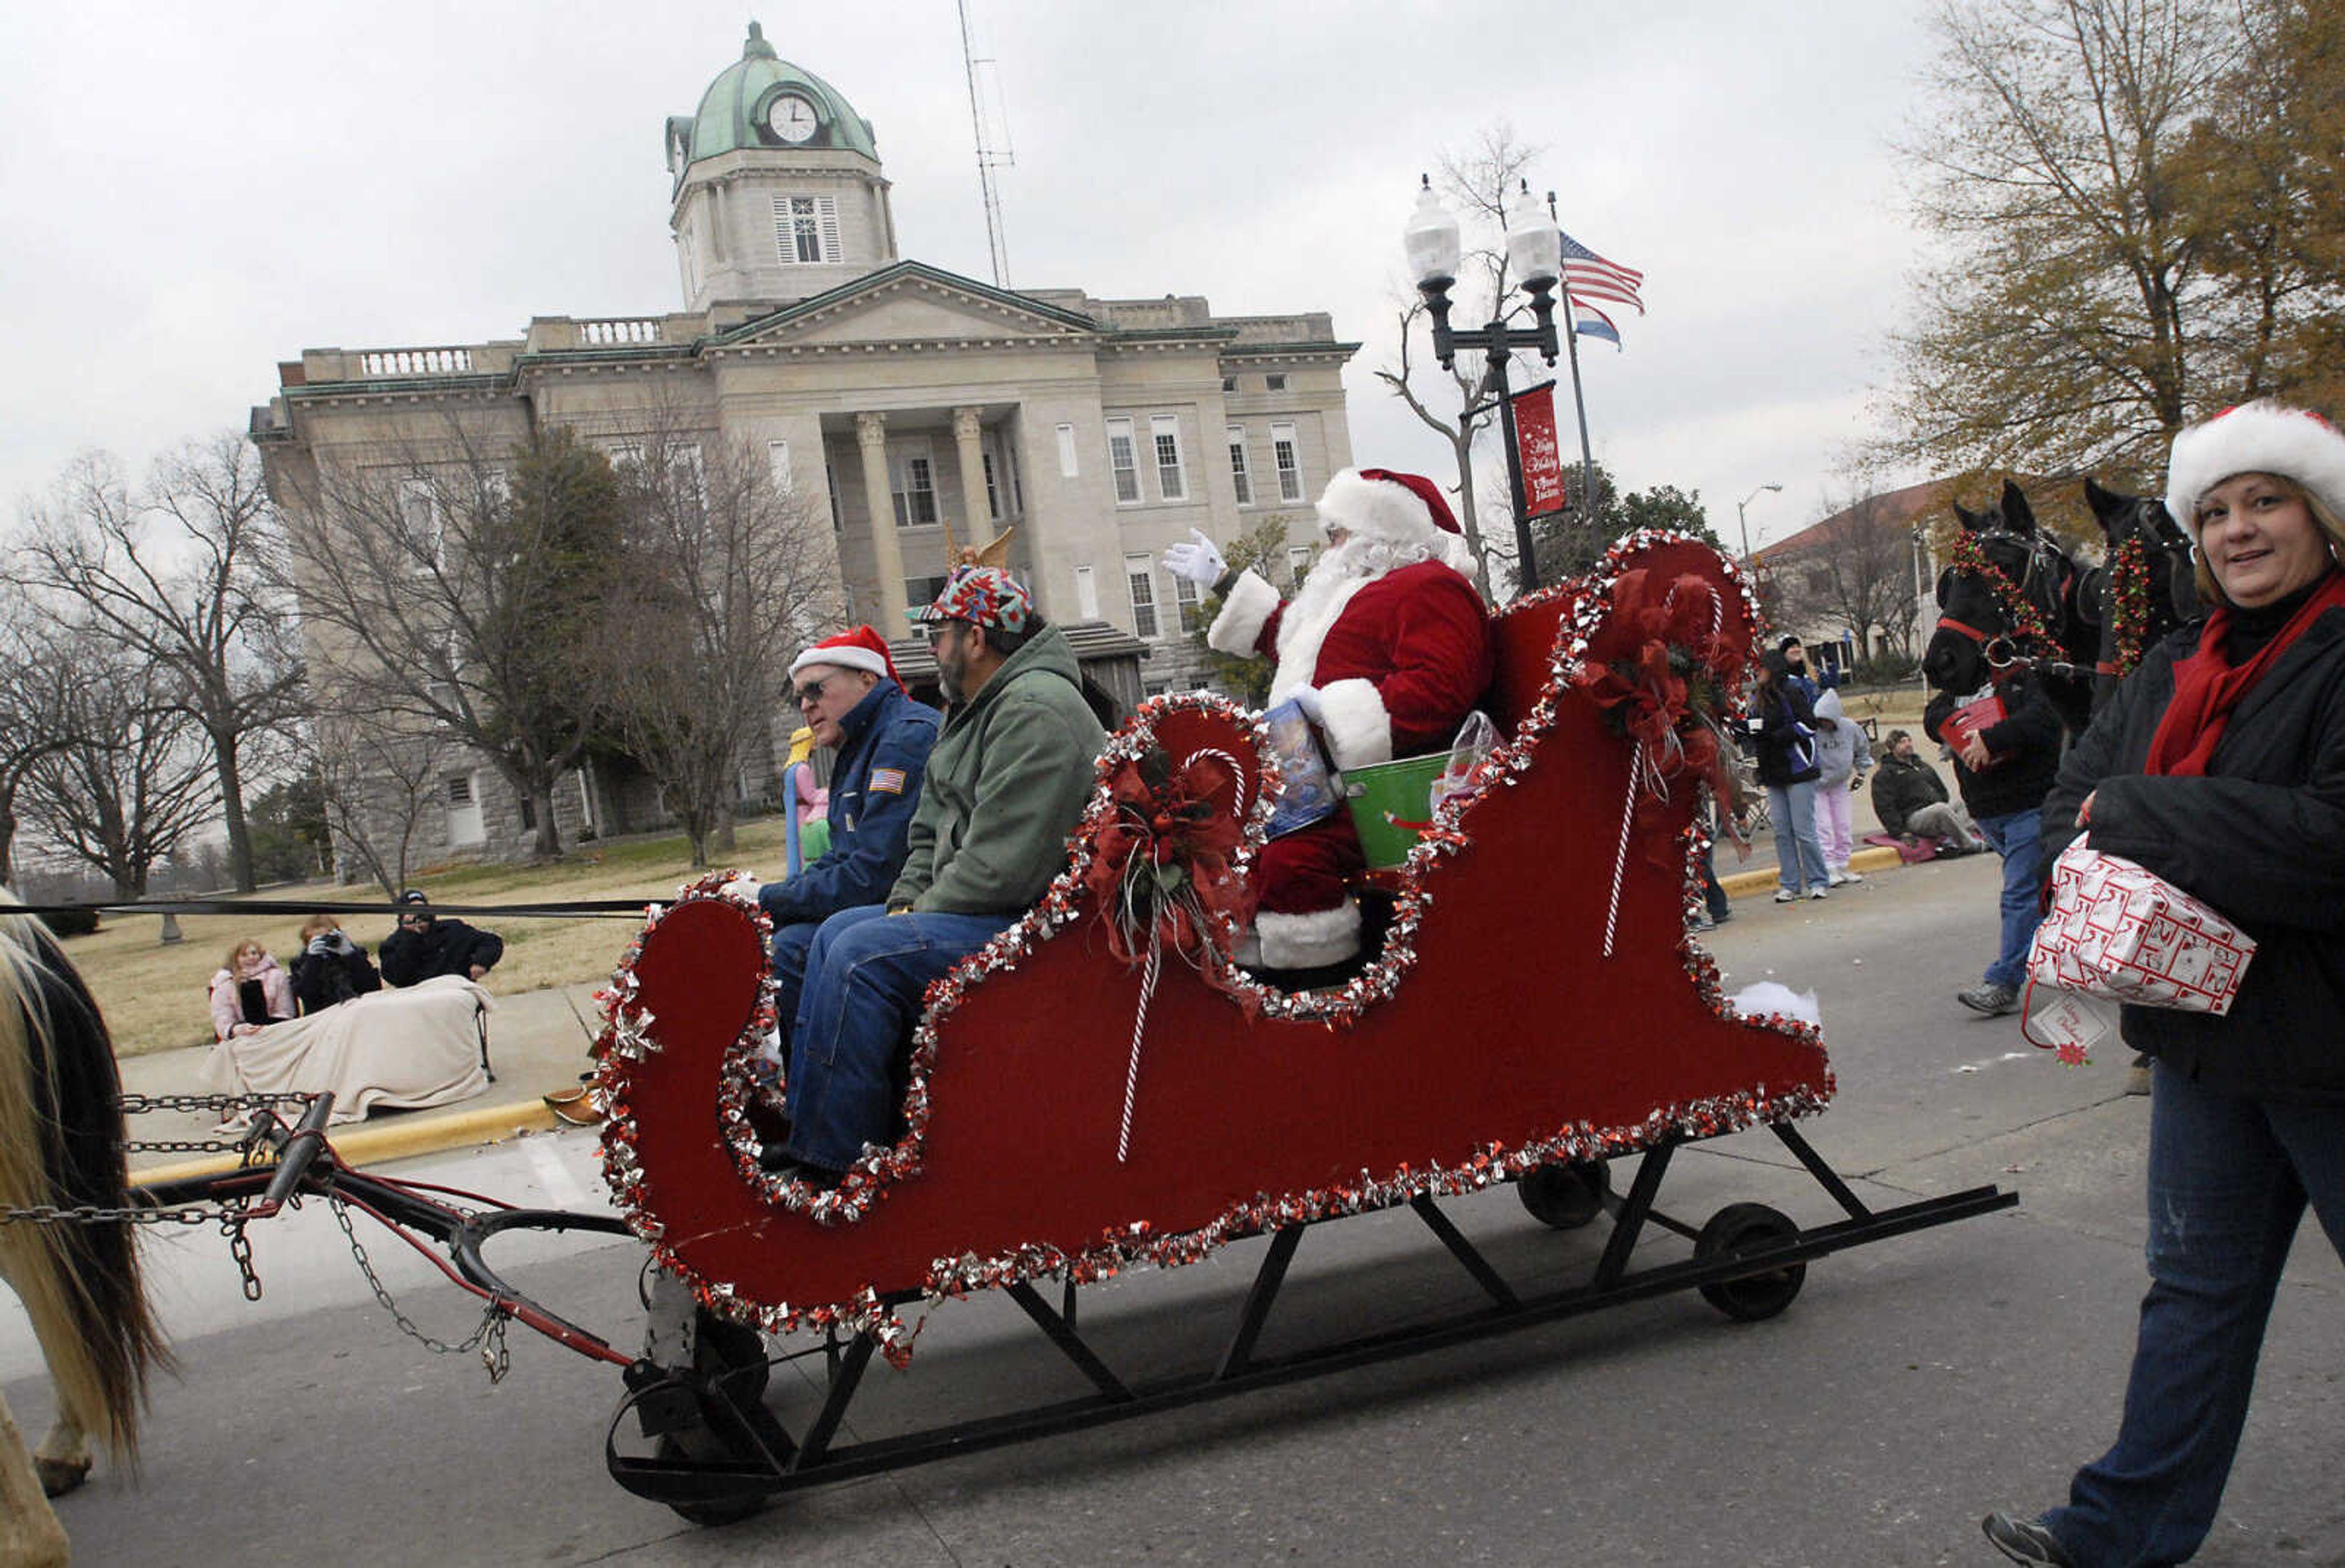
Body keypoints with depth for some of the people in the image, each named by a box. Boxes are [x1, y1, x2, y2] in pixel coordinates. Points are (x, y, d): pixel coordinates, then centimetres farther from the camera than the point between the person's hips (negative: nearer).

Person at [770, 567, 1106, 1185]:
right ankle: (806, 1131, 7)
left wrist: (921, 911, -12)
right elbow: (933, 829, 22)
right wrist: (905, 902, 5)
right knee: (837, 932, 7)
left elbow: (1000, 866, -24)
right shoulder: (975, 711, 17)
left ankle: (827, 1163, -14)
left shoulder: (1034, 710, -18)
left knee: (862, 955, -21)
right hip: (982, 907, 11)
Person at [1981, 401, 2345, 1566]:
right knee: (2197, 1287, 17)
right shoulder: (2177, 668, 10)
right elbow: (2075, 796, 11)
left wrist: (2132, 816, -19)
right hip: (2207, 1030, 7)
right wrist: (2104, 864, -11)